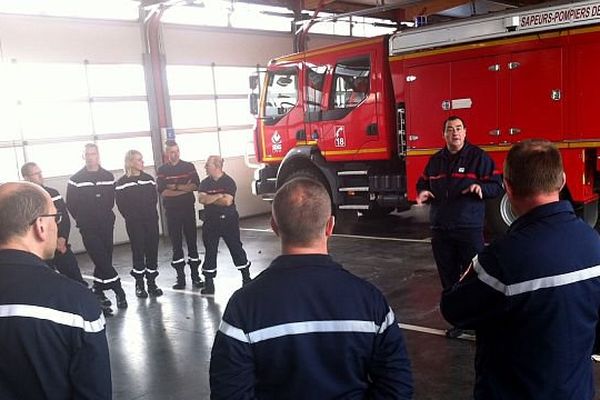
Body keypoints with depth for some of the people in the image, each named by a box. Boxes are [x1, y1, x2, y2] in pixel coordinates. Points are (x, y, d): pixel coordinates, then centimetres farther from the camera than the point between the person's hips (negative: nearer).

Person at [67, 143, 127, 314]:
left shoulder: (108, 176, 5)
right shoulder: (76, 179, -3)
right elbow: (71, 204, 2)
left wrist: (105, 215, 8)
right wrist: (83, 219, 5)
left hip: (106, 225, 3)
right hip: (88, 229, -3)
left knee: (104, 260, 7)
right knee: (101, 260, -9)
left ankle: (98, 291, 21)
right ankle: (118, 290, -1)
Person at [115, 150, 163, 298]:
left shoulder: (149, 178, 8)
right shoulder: (122, 182, -4)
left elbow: (154, 198, 9)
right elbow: (121, 204, -5)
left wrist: (152, 215, 0)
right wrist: (131, 217, -6)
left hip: (151, 221, 4)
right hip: (134, 223, -3)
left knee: (152, 250, 3)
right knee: (138, 251, 2)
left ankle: (152, 282, 13)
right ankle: (139, 284, 13)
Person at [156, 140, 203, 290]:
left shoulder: (189, 166, 4)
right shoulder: (162, 170, 3)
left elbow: (195, 186, -7)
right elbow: (162, 192, -9)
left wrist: (175, 187, -13)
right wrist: (185, 188, -11)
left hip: (188, 208, 0)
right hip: (171, 211, 0)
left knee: (192, 241, 2)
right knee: (176, 244, 4)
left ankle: (195, 275, 10)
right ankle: (180, 277, 11)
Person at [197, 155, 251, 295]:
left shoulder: (229, 182, -7)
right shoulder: (204, 183, 6)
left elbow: (227, 201, -19)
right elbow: (201, 199, -10)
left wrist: (209, 199, -10)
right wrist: (218, 196, -16)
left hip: (229, 220, -3)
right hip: (210, 221, 3)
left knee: (236, 247, 6)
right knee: (210, 251, 4)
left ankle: (246, 276, 21)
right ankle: (208, 282, 13)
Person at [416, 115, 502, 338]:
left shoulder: (478, 157, -2)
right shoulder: (435, 161, 12)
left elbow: (497, 186, -3)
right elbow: (423, 184, 23)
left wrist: (481, 187, -23)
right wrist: (422, 192, 0)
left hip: (470, 229, -5)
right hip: (441, 230, 5)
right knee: (449, 278, 11)